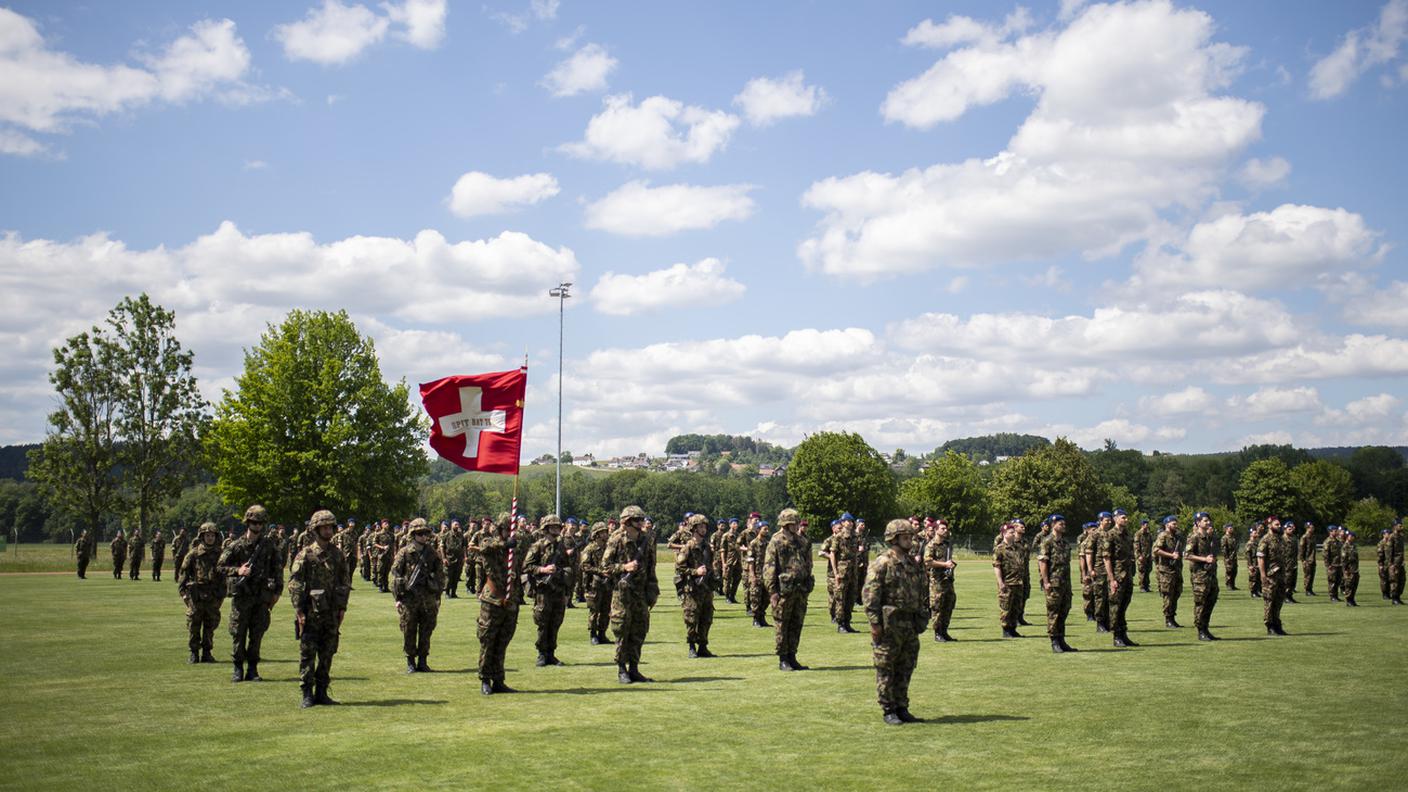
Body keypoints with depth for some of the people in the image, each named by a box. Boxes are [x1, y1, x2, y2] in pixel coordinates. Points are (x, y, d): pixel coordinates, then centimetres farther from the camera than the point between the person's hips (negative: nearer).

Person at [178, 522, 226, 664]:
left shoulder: (219, 555, 8)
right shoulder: (193, 554, 0)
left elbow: (224, 575, 13)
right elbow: (182, 574, 2)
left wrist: (221, 595, 8)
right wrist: (184, 593, -5)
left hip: (213, 598, 2)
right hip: (196, 597, -2)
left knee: (210, 626, 7)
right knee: (193, 626, 1)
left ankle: (206, 653, 17)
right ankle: (194, 654, 9)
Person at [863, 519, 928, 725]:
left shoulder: (912, 563, 13)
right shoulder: (882, 563, -10)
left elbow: (921, 593, 21)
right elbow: (870, 594, -14)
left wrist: (922, 617, 15)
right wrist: (875, 622, -18)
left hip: (910, 624, 7)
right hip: (889, 624, -7)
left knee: (905, 669, 12)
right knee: (886, 669, 1)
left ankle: (902, 708, 21)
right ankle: (888, 711, 7)